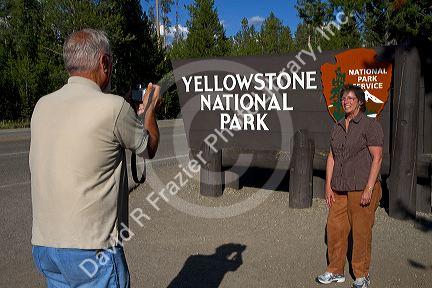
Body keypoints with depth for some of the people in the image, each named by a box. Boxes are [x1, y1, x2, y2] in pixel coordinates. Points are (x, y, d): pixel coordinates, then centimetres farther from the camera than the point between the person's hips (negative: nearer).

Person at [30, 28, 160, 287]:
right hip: (91, 249, -6)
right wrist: (151, 110, 18)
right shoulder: (113, 107, -16)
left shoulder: (42, 106, 3)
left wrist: (137, 117, 24)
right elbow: (149, 148, 1)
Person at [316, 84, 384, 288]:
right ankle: (335, 271, 23)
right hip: (339, 188, 6)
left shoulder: (370, 125, -5)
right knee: (334, 228, 7)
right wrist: (328, 186, 8)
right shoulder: (338, 127, 12)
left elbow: (377, 157, -9)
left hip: (362, 188, -5)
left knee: (361, 231, 3)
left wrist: (369, 189, -15)